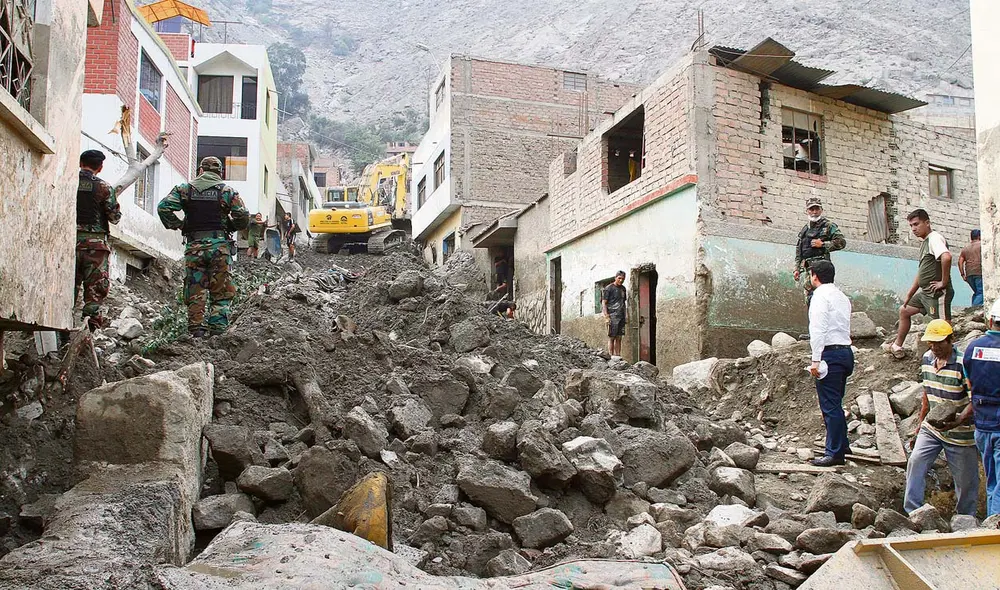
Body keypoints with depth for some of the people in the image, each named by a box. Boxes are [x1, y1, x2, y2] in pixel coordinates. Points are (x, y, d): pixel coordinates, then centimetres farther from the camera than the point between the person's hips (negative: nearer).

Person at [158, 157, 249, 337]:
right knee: (221, 291, 4)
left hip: (194, 245, 1)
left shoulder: (185, 188, 7)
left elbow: (163, 207, -4)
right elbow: (244, 218, -2)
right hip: (220, 245, -1)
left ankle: (197, 328, 5)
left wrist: (178, 226, 8)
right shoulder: (227, 190, 4)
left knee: (195, 290, 8)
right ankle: (218, 327, -2)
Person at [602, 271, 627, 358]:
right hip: (612, 316, -6)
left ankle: (618, 356, 7)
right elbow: (604, 303, -6)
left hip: (621, 316, 6)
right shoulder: (608, 288, -3)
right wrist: (606, 317, -13)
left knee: (619, 338, 5)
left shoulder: (623, 288, 17)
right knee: (611, 338, -5)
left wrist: (626, 315, 14)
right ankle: (611, 356, -5)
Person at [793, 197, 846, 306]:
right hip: (805, 268, 6)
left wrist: (822, 244, -8)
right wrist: (796, 269, 17)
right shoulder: (804, 229, 22)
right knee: (808, 297, 2)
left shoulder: (828, 226, 6)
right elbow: (798, 251, 24)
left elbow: (841, 242, -3)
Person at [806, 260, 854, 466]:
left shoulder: (821, 296, -9)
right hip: (846, 351, 9)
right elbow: (845, 327, 16)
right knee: (835, 404, 19)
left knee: (830, 405, -5)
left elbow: (818, 330, -18)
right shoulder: (842, 296, 18)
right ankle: (841, 444, 27)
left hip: (830, 353, -9)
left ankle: (834, 453, -2)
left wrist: (816, 359, -19)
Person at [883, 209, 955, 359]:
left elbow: (946, 257, -34)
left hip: (938, 293, -11)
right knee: (904, 311, 21)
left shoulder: (934, 238, -13)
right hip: (925, 292, 11)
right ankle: (897, 347, 30)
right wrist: (909, 296, 22)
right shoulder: (925, 242, 18)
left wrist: (944, 282, -25)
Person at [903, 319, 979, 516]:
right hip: (931, 427, 5)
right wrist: (920, 424, 16)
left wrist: (959, 420, -36)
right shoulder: (927, 359, 2)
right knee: (915, 462, -10)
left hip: (959, 432, -5)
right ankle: (912, 512, -4)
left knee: (965, 478, 7)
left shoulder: (963, 364, -19)